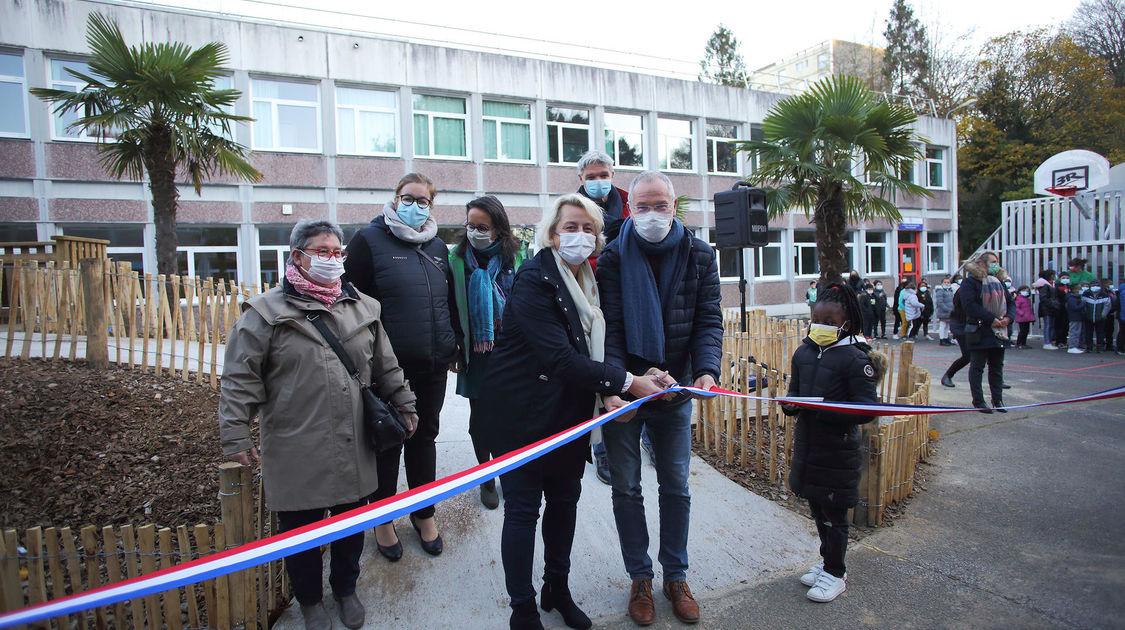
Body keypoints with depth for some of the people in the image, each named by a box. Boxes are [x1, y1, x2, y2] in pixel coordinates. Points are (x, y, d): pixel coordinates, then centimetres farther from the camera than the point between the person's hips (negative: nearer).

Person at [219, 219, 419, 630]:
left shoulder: (364, 308, 7)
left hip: (353, 449, 4)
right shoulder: (267, 312, -6)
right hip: (295, 453, -3)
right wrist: (235, 435, -8)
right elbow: (240, 379, -5)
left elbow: (386, 367, 14)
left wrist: (403, 405, 15)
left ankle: (346, 589, 43)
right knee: (300, 530, 14)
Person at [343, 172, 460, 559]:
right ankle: (382, 519, 30)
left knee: (425, 437, 16)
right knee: (387, 442, 9)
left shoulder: (438, 247, 12)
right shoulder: (370, 240, -5)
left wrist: (455, 346, 15)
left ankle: (424, 513, 34)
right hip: (389, 365, -5)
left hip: (433, 366, 5)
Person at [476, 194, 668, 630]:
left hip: (570, 413, 7)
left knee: (565, 500, 17)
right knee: (523, 509, 4)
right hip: (522, 414, -7)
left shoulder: (588, 282, 6)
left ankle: (557, 589, 38)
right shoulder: (534, 280, -18)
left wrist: (607, 392, -6)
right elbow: (559, 358, -27)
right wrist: (626, 382, -27)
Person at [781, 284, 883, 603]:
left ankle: (835, 573, 25)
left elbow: (869, 409, -18)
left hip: (838, 451, -6)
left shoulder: (855, 358, -15)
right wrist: (790, 403, -8)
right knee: (817, 509, 19)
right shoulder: (803, 353, 4)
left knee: (834, 514, 7)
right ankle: (828, 561, 39)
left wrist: (822, 409, -25)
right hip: (807, 444, 6)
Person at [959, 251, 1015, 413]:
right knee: (977, 367, 0)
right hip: (979, 331, -7)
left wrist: (1008, 317, -5)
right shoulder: (970, 282, -8)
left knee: (997, 366, 13)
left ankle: (998, 399, 23)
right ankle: (978, 400, 8)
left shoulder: (999, 281, 15)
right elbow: (970, 305, -18)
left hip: (998, 332, 7)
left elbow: (1011, 301, 14)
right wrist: (991, 319, -21)